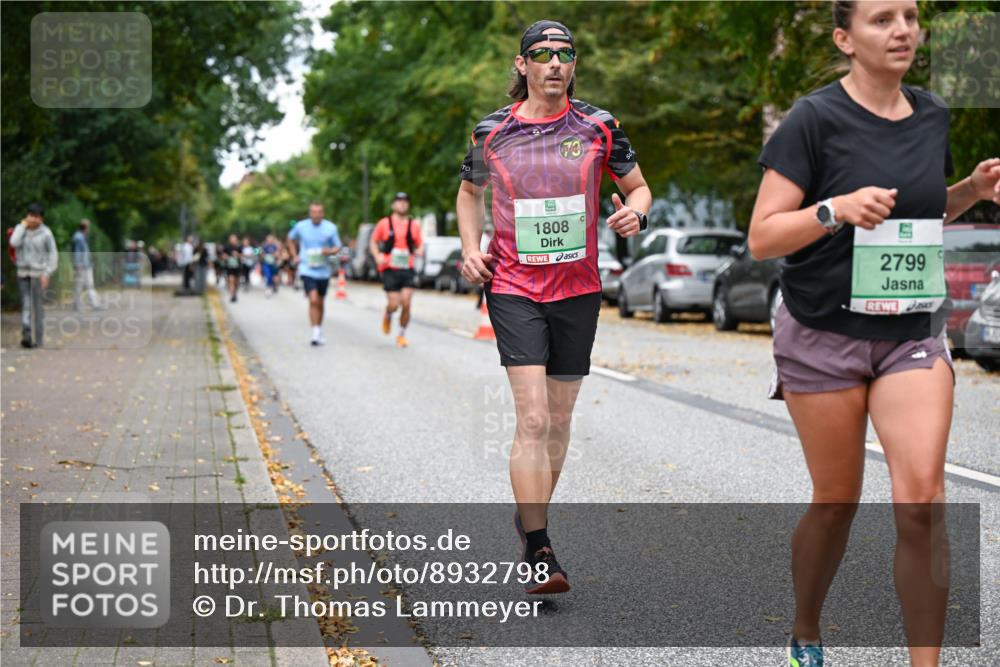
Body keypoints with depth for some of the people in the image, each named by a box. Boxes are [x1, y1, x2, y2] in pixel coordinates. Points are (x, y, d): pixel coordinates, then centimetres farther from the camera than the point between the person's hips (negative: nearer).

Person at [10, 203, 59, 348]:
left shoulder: (46, 233, -8)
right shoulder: (20, 228, 1)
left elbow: (53, 254, -5)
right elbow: (14, 243, -17)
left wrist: (47, 274, -13)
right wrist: (23, 226, -12)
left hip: (39, 273, -3)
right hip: (23, 273, 3)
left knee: (38, 306, 1)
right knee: (26, 304, -9)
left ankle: (38, 339, 10)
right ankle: (27, 336, -20)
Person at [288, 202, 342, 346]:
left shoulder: (331, 228, -3)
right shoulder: (301, 226, -3)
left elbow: (337, 248, 4)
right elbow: (291, 238, 18)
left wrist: (329, 251, -18)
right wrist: (295, 255, 9)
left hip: (323, 271, 2)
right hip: (307, 270, -2)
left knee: (320, 303, 14)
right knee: (313, 300, -18)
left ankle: (320, 331, 31)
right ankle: (316, 333, -17)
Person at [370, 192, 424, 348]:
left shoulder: (414, 225, 9)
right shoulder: (384, 223, 3)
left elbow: (420, 245, 16)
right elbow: (373, 242, 11)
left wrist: (419, 251, -7)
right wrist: (377, 256, -7)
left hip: (408, 270, 2)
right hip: (390, 270, -2)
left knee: (406, 304, -8)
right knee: (394, 304, -6)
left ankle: (402, 335, 10)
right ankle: (387, 315, 31)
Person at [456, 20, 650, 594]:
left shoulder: (598, 127, 2)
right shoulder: (492, 132, 2)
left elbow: (639, 186, 13)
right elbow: (470, 192, 20)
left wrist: (637, 213, -10)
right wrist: (471, 248, 4)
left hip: (578, 290, 2)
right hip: (514, 290, -2)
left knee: (559, 420, 11)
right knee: (533, 420, -14)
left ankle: (530, 515, 32)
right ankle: (539, 553, -12)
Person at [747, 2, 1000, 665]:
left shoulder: (933, 115, 6)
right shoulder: (815, 119, -10)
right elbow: (761, 238, -13)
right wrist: (837, 207, -28)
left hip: (914, 332, 4)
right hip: (824, 336, -3)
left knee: (922, 497, -11)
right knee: (837, 502, 7)